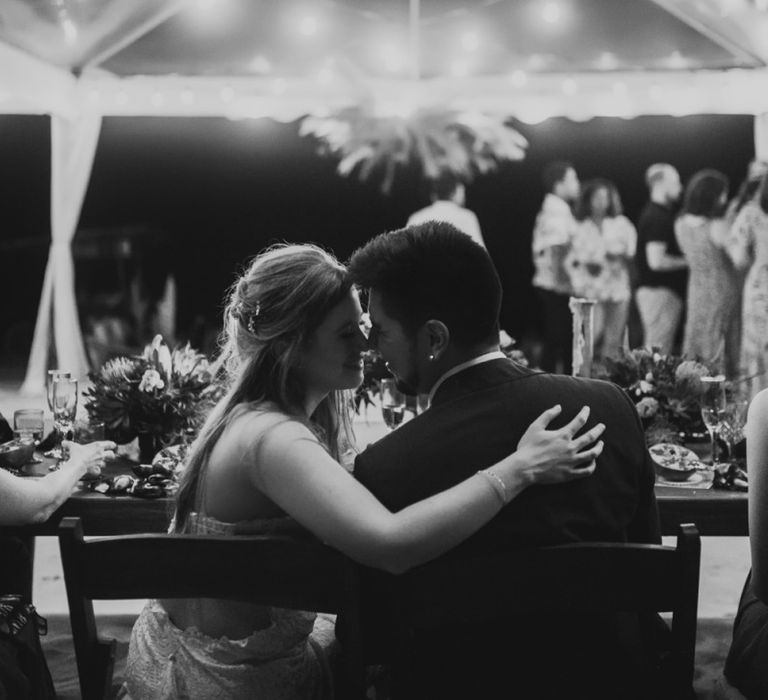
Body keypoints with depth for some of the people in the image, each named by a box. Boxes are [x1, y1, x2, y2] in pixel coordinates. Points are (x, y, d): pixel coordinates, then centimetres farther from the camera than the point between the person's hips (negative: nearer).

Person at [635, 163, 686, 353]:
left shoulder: (655, 214, 15)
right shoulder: (658, 218, -16)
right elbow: (656, 261, -23)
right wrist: (687, 261, -11)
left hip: (657, 290, 10)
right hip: (659, 290, -10)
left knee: (654, 351, 13)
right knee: (659, 353, -8)